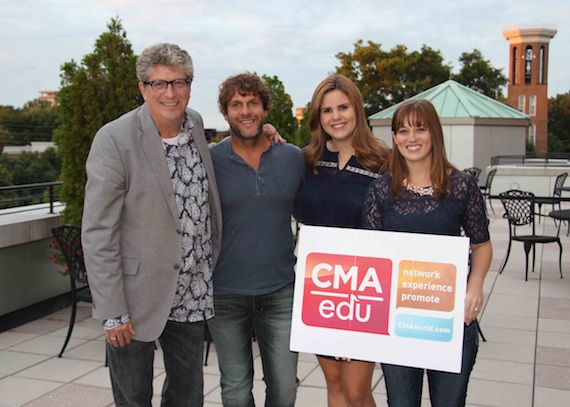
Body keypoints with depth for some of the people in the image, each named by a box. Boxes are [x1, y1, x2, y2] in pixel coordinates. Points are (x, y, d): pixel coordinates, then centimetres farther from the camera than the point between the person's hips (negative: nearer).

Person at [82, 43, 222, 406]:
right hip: (138, 296, -5)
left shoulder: (195, 124, 2)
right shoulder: (113, 140, -16)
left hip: (192, 295, 5)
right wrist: (112, 313, -16)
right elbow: (98, 233, -15)